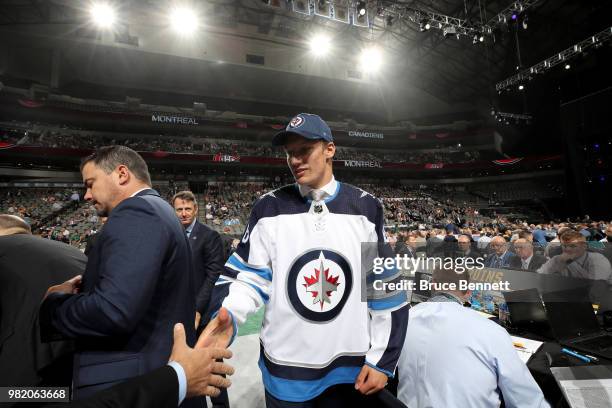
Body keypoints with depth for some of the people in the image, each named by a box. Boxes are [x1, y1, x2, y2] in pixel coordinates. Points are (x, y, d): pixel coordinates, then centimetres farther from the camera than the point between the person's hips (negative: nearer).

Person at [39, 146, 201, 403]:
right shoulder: (158, 211, 12)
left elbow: (112, 310, -29)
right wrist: (88, 289, 3)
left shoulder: (136, 211, -19)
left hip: (130, 387, -9)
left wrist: (53, 302, -11)